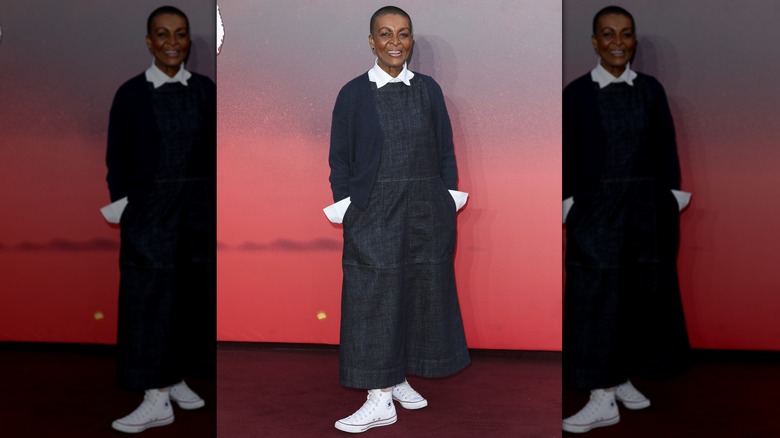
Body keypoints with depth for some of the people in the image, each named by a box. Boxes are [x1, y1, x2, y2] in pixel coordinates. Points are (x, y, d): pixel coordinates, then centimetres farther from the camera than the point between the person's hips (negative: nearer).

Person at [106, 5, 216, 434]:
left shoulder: (205, 90, 4)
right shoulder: (131, 93, -2)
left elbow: (214, 153, 7)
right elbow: (117, 160, 0)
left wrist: (216, 207, 2)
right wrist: (123, 214, -5)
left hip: (198, 208, 3)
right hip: (148, 209, -2)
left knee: (193, 294, 9)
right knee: (150, 297, -2)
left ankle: (177, 380, 26)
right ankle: (157, 398, 4)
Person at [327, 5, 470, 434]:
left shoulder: (428, 89, 7)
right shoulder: (353, 94, 1)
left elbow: (445, 152, 9)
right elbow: (340, 161, 2)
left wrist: (448, 206, 2)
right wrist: (347, 214, -5)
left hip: (426, 212, 3)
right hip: (373, 213, -2)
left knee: (421, 293, 9)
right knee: (375, 297, -2)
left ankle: (399, 379, 26)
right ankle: (380, 398, 5)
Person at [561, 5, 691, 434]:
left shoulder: (651, 90, 5)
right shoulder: (576, 93, -2)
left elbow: (666, 152, 7)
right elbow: (566, 157, -2)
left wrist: (672, 205, 3)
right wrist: (568, 210, -7)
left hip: (646, 208, 3)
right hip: (595, 208, -3)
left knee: (641, 293, 9)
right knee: (597, 297, -4)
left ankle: (622, 380, 26)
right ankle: (603, 398, 1)